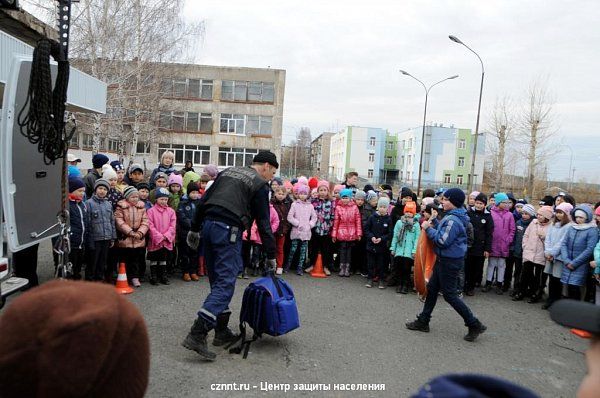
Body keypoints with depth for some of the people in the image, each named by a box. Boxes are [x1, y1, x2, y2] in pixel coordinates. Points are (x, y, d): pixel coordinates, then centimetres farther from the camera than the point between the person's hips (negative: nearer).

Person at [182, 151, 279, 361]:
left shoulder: (228, 172, 21)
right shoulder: (260, 184, 1)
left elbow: (203, 200, 17)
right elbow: (263, 223, 0)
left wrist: (194, 228, 21)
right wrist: (271, 255, 6)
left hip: (208, 225, 8)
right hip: (228, 229, -7)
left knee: (217, 280, 16)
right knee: (225, 283, -5)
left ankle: (222, 331, 23)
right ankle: (197, 335, -14)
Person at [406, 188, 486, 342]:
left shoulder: (453, 220, -23)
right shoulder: (451, 216, 8)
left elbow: (443, 240, -25)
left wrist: (428, 228, -17)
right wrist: (434, 222, 3)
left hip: (450, 261, -10)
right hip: (444, 259, 10)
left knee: (450, 294, -1)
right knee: (432, 288, 16)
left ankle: (475, 325, 11)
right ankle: (423, 321, 26)